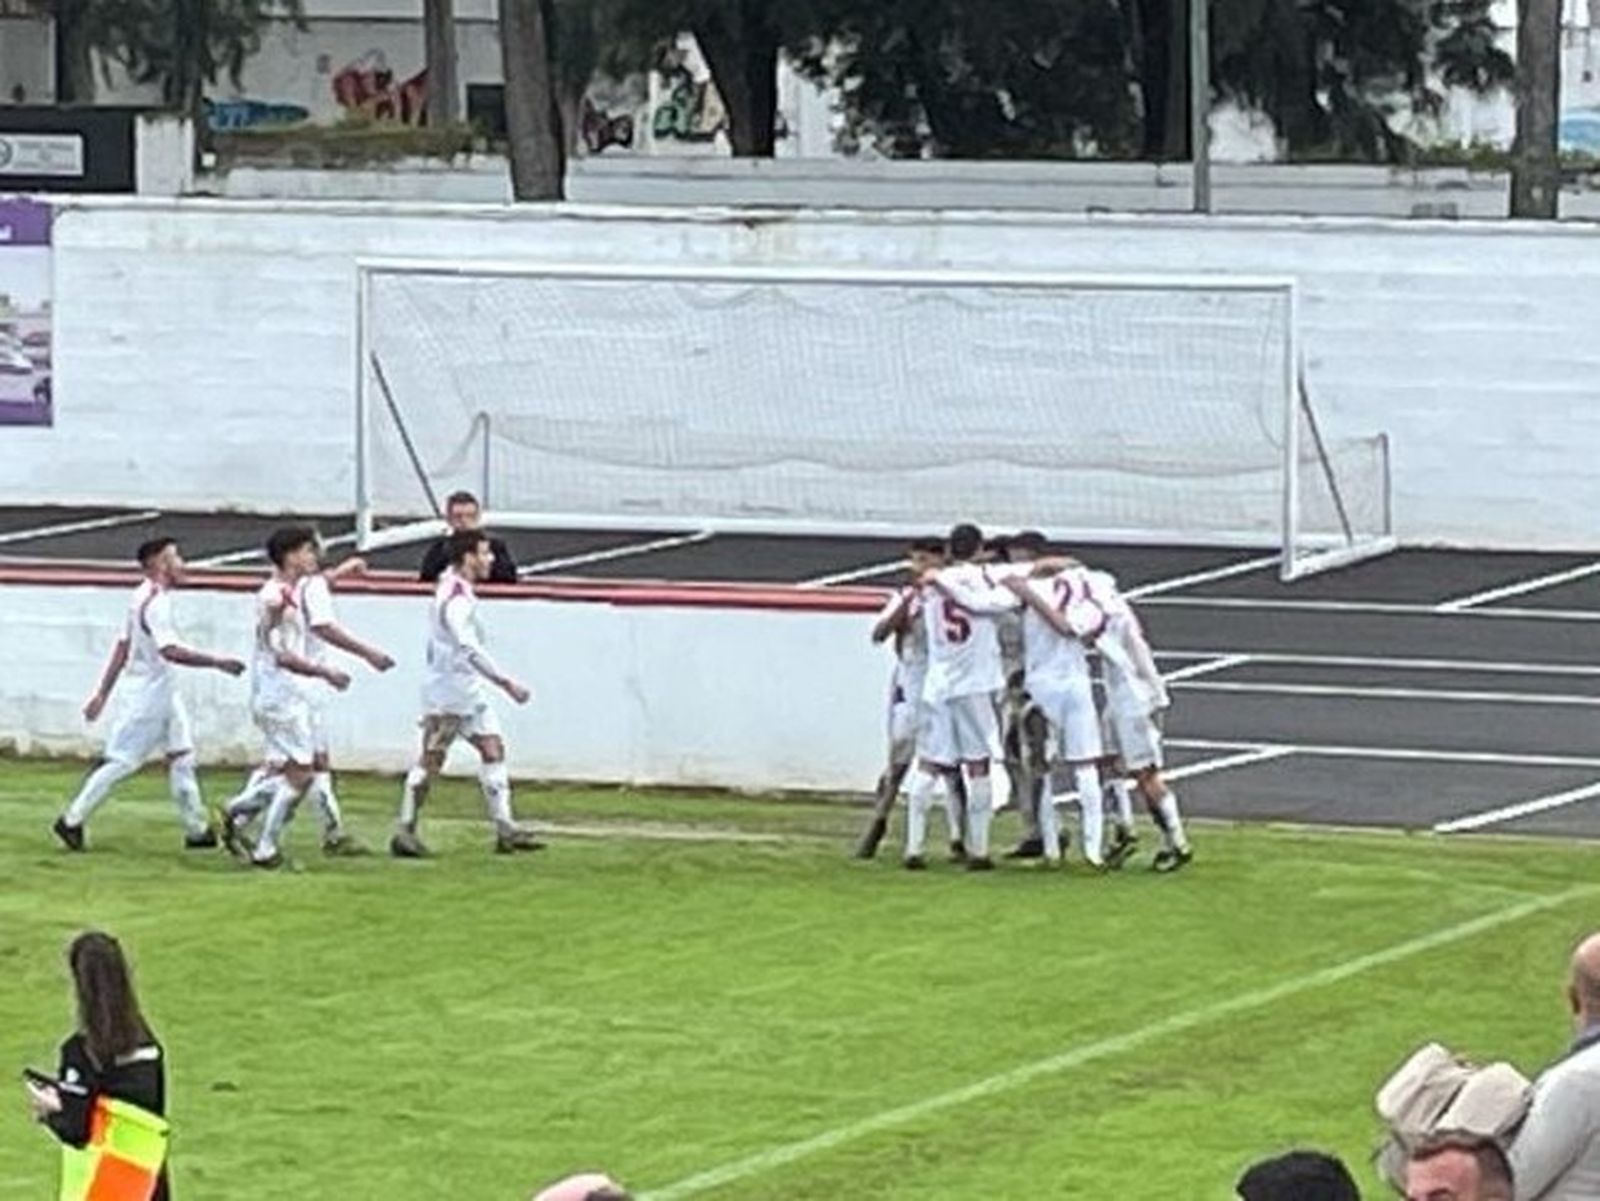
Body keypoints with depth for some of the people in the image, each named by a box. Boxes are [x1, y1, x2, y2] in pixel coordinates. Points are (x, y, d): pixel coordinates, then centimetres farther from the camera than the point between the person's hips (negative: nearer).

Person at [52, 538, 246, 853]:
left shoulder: (145, 597, 11)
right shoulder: (154, 602, -20)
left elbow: (122, 647, 14)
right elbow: (170, 650, -30)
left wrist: (103, 693, 17)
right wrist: (216, 662, -25)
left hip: (164, 694, 10)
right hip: (148, 694, -10)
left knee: (181, 754, 8)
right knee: (122, 761, -3)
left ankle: (196, 829, 10)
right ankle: (73, 821, 4)